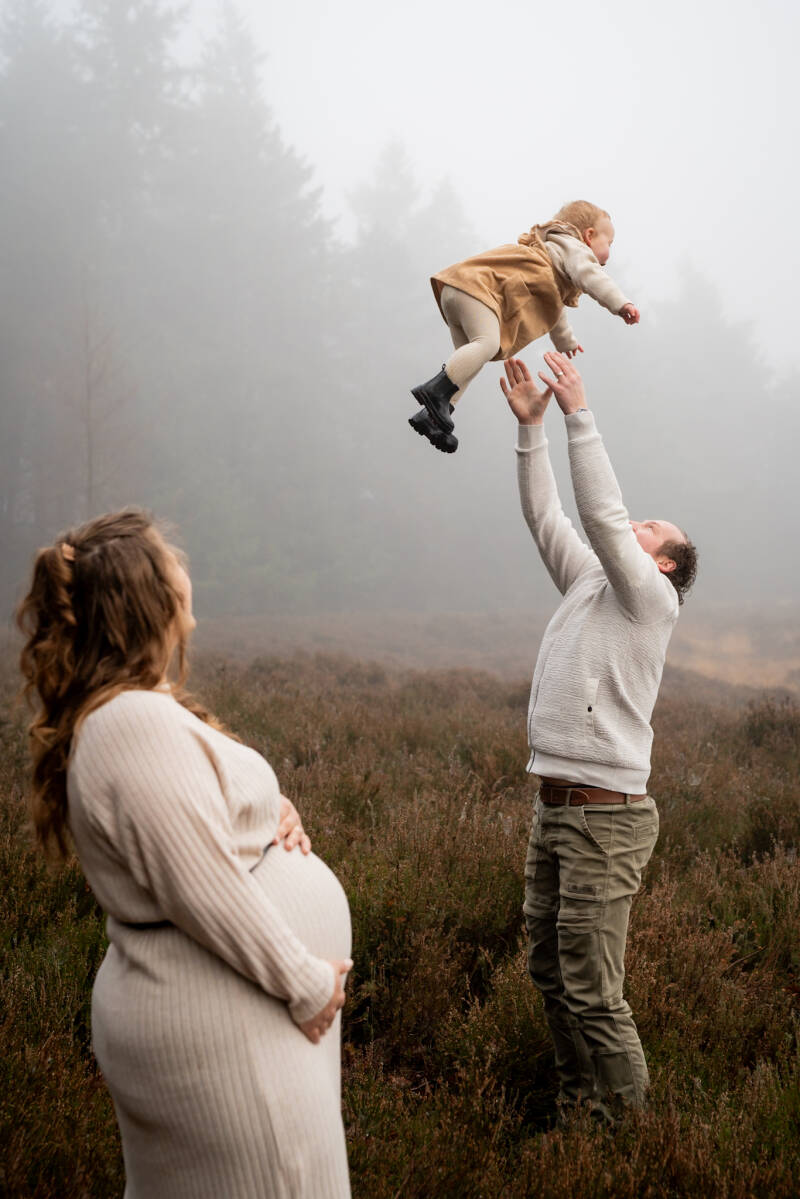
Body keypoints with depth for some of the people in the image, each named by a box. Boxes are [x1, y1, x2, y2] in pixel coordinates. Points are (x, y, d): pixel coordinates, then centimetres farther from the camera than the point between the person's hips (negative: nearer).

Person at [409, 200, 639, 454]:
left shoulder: (552, 253, 39)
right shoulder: (573, 249, 6)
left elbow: (553, 307, 55)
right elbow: (589, 275, -18)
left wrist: (565, 341, 69)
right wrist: (621, 304, -29)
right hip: (477, 285, -10)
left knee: (470, 356, 8)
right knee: (487, 343, -27)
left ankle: (431, 416, 0)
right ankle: (435, 390, -38)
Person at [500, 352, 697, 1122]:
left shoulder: (650, 598, -6)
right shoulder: (587, 583, 15)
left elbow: (602, 514, -17)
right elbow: (544, 514, 13)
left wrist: (579, 414, -16)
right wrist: (530, 427, 5)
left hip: (604, 816, -8)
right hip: (552, 808, 8)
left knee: (591, 990, -7)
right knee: (548, 970, 15)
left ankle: (626, 1120, 6)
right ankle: (575, 1103, 29)